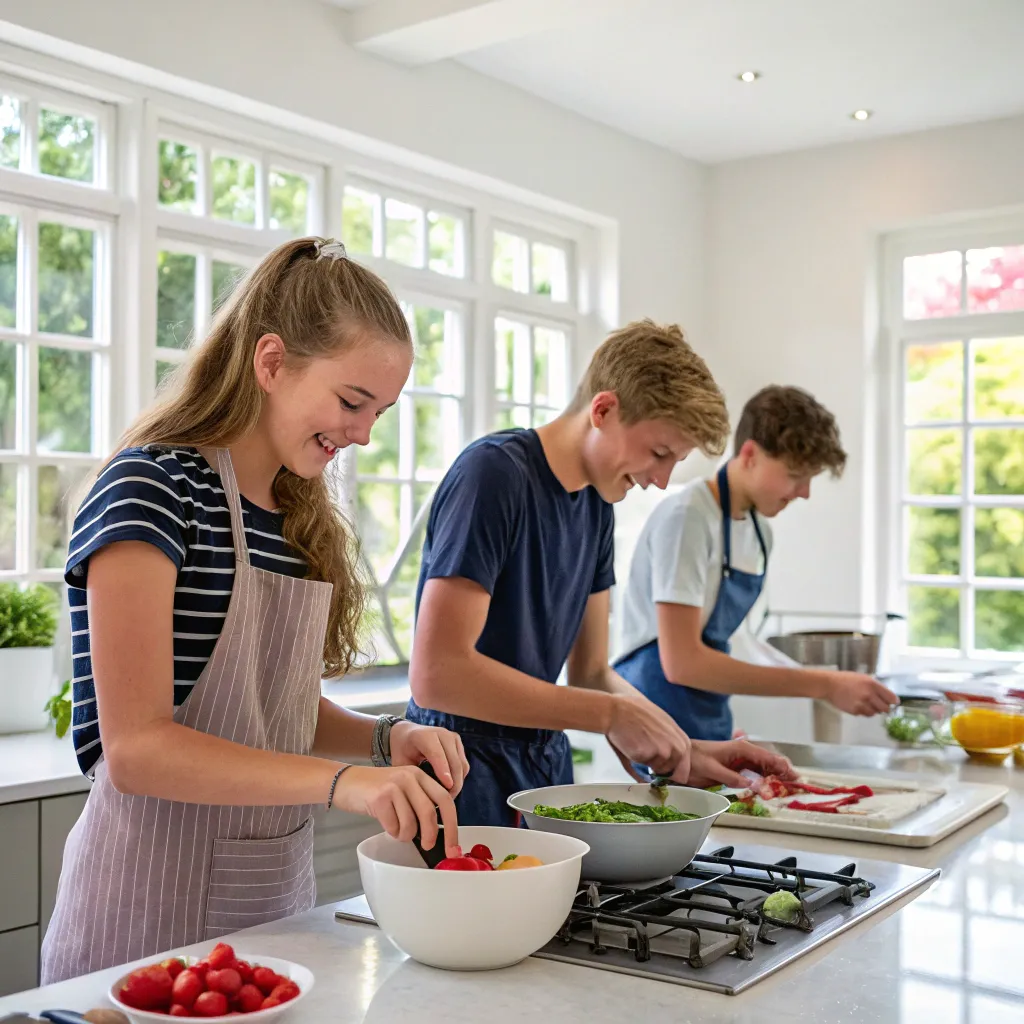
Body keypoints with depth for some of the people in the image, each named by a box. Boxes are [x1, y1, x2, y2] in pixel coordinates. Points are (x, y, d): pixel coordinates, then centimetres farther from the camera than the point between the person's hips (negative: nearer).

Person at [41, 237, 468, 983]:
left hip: (277, 891, 8)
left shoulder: (301, 515, 8)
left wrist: (386, 739, -4)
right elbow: (137, 746, -21)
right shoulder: (152, 487, -15)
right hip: (154, 904, -7)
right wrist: (341, 780, -30)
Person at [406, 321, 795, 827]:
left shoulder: (598, 500, 7)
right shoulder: (494, 472, -19)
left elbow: (591, 672, 12)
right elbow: (436, 674, -27)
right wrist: (614, 715, -24)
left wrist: (684, 751, -3)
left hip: (546, 762, 8)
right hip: (471, 773, -7)